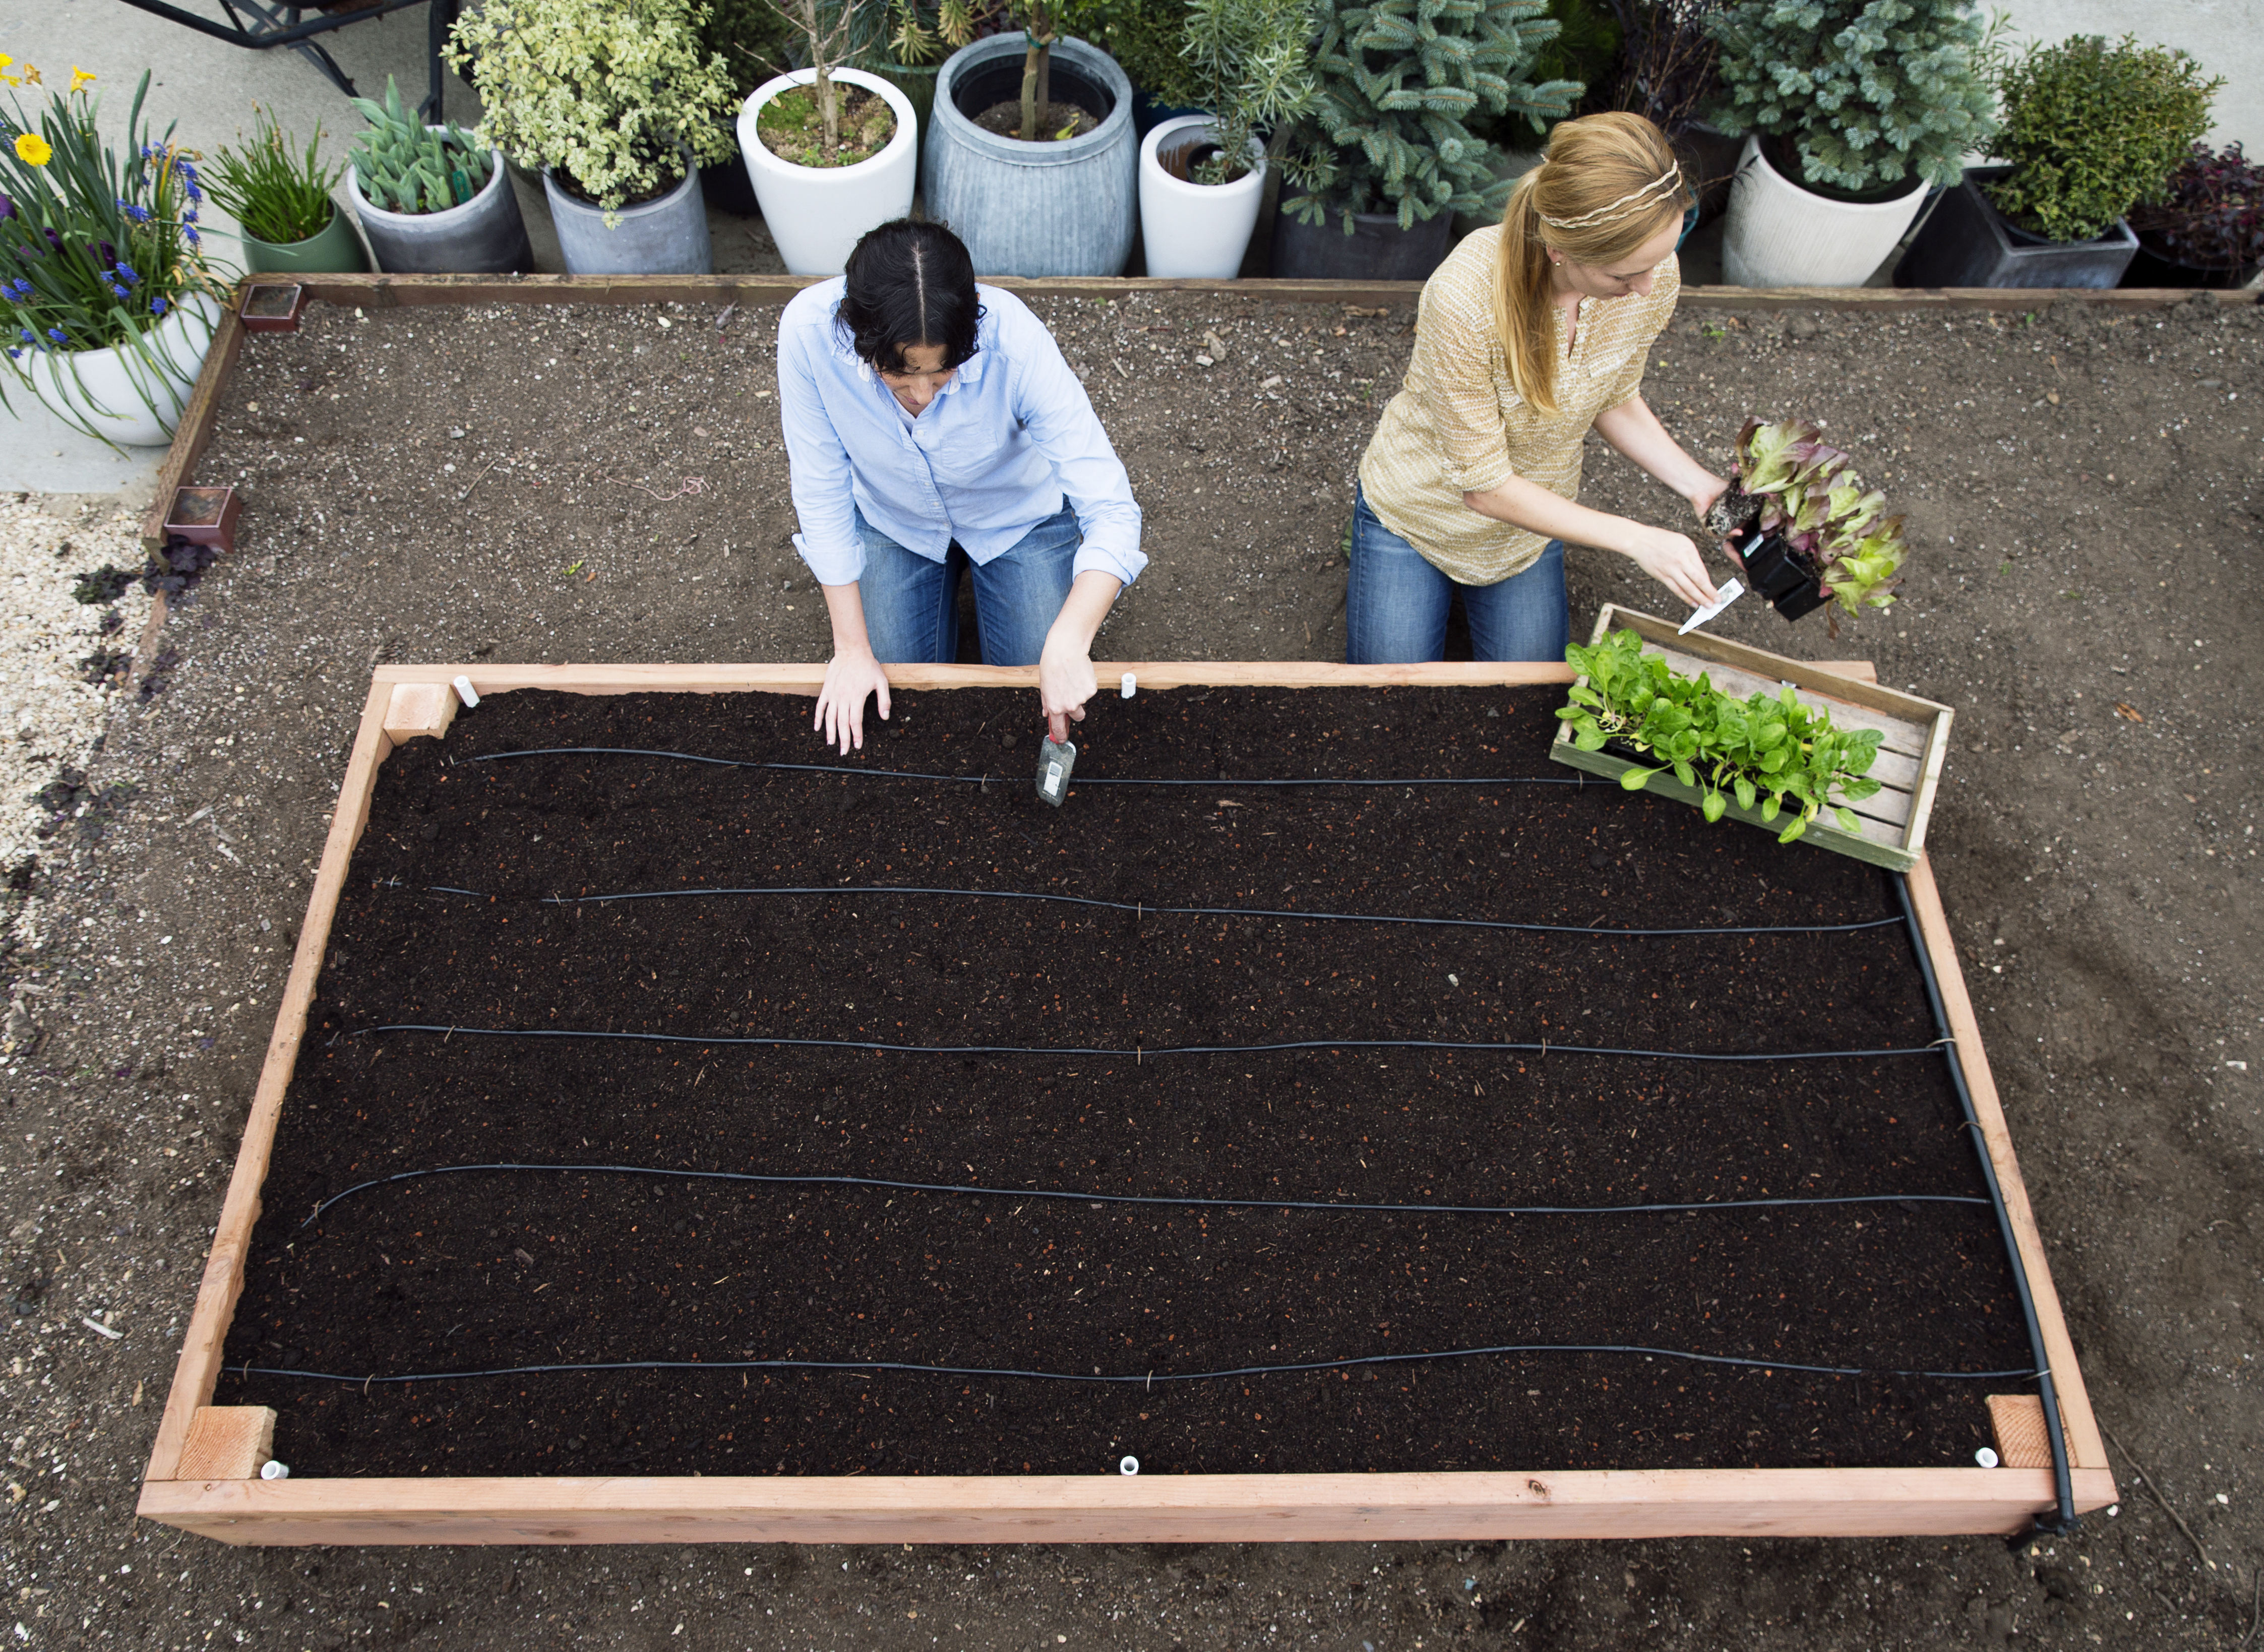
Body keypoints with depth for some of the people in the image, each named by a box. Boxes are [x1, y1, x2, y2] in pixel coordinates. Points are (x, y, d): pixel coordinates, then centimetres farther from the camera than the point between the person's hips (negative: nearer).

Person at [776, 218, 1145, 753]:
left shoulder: (1014, 339, -39)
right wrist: (852, 648, -19)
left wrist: (1068, 644, -52)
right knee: (897, 707, 0)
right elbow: (822, 494, -21)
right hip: (893, 521, 1)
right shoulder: (809, 332, -35)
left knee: (1046, 706, -3)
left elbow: (1112, 512, -37)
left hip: (1018, 517, -1)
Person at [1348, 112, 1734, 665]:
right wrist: (1636, 539, -29)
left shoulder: (1653, 278, -23)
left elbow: (1615, 402, -2)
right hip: (1417, 509, -4)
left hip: (1533, 520, 4)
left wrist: (1699, 484, -18)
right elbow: (1483, 487, -29)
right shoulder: (1465, 295, -39)